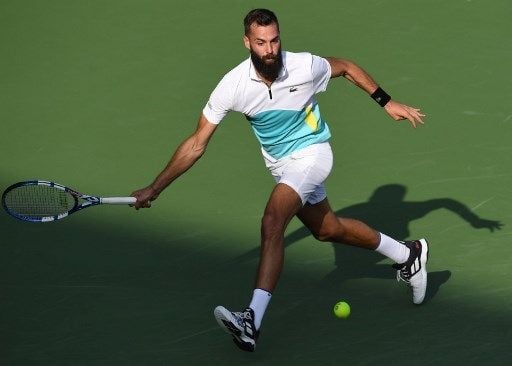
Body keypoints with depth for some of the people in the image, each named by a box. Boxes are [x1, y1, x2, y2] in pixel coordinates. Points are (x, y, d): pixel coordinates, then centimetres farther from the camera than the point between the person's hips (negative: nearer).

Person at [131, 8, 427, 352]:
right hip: (280, 164, 5)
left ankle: (253, 321, -32)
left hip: (312, 153, -5)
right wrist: (154, 189, -15)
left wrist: (388, 102, 1)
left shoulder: (305, 66, -23)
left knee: (272, 221, -26)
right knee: (328, 230, 20)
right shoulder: (233, 86, -20)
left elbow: (347, 67, 1)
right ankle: (407, 255, 44)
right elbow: (196, 145, -14)